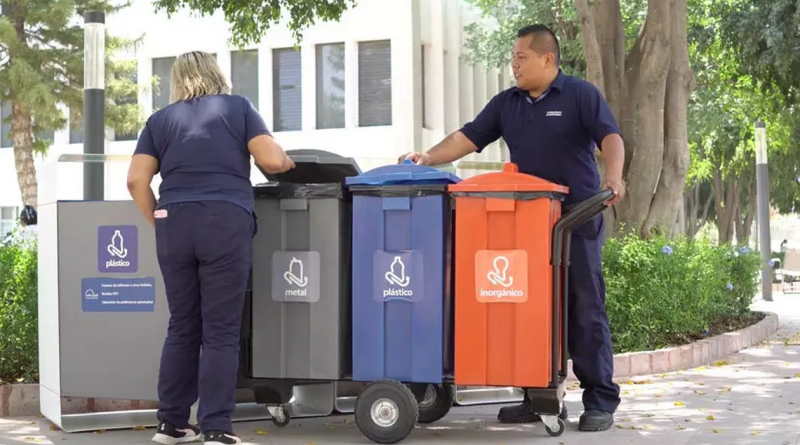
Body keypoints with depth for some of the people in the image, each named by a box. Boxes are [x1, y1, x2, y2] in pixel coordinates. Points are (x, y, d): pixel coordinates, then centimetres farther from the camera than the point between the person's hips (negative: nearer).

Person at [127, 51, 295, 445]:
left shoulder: (160, 119, 17)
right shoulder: (238, 107, 11)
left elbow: (136, 180, 6)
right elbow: (271, 160, -1)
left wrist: (157, 223, 16)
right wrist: (286, 162, 21)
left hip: (174, 223, 3)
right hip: (225, 223, -3)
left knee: (181, 327, 12)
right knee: (221, 331, -2)